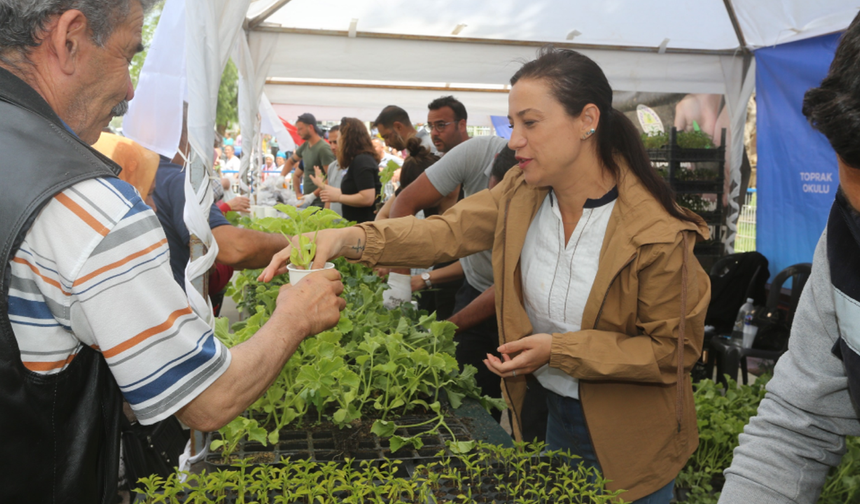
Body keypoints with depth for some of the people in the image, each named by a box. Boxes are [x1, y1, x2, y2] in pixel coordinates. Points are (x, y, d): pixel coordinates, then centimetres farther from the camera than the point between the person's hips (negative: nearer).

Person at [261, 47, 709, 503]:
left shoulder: (658, 233, -25)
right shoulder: (521, 191, -9)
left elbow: (674, 348, -20)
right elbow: (447, 231, -15)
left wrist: (560, 350, -26)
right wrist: (350, 239, -31)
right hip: (553, 414, 5)